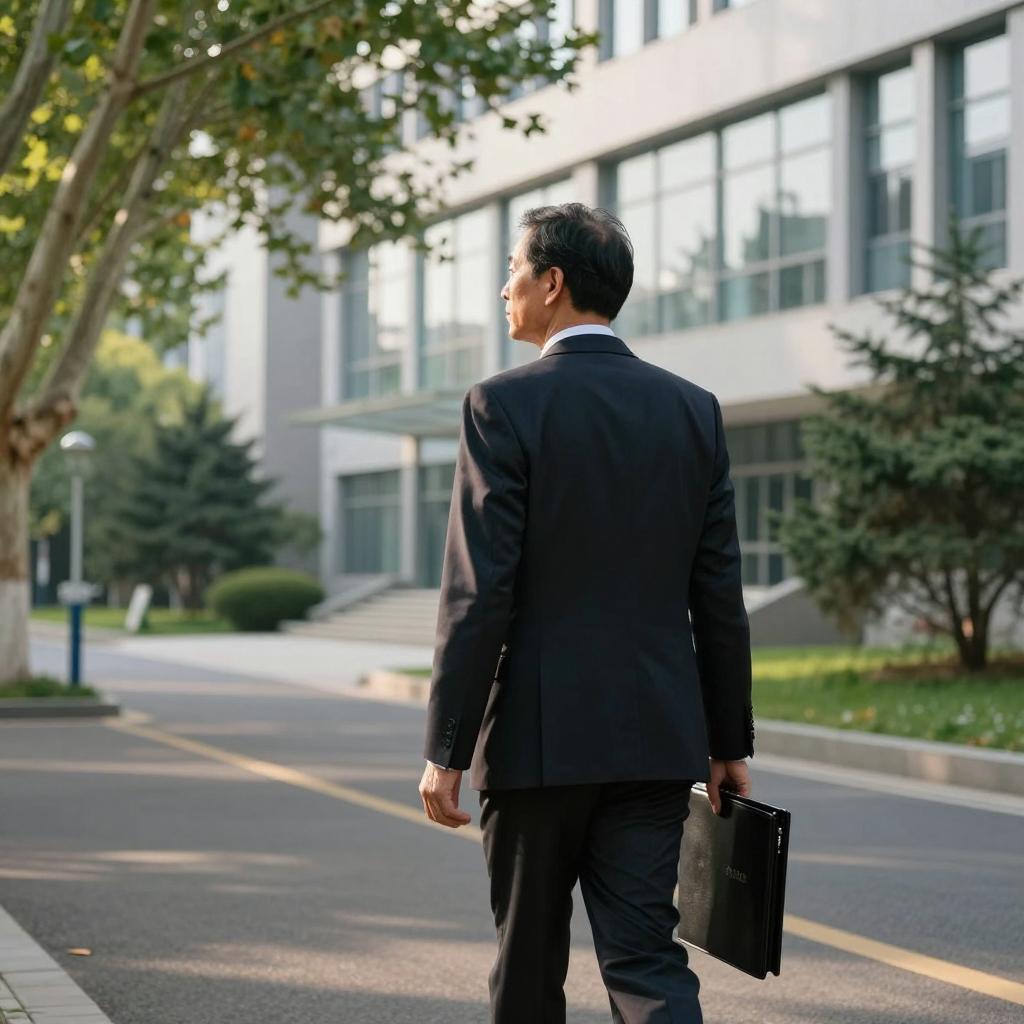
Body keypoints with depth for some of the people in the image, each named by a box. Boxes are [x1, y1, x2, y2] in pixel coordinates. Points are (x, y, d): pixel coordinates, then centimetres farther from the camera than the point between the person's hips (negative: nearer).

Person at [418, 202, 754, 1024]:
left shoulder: (504, 406, -9)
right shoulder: (694, 409, 5)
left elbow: (479, 594, -13)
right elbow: (720, 596, 6)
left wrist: (445, 750, -8)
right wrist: (730, 742, 13)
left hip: (539, 736, -3)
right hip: (657, 739, 4)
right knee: (645, 956, 4)